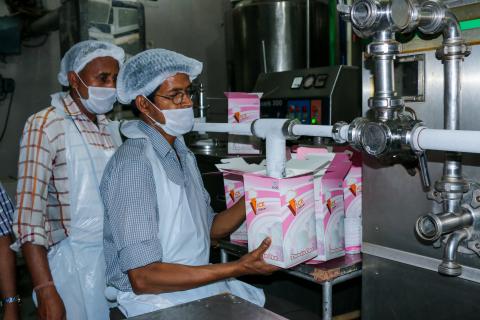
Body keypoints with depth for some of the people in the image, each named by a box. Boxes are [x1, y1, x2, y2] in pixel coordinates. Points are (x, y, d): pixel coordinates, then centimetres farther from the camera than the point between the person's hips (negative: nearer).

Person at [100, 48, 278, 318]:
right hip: (155, 297, -8)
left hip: (197, 283, 8)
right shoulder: (135, 164, -19)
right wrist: (238, 269, -23)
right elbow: (143, 278, -21)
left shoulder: (183, 153, 11)